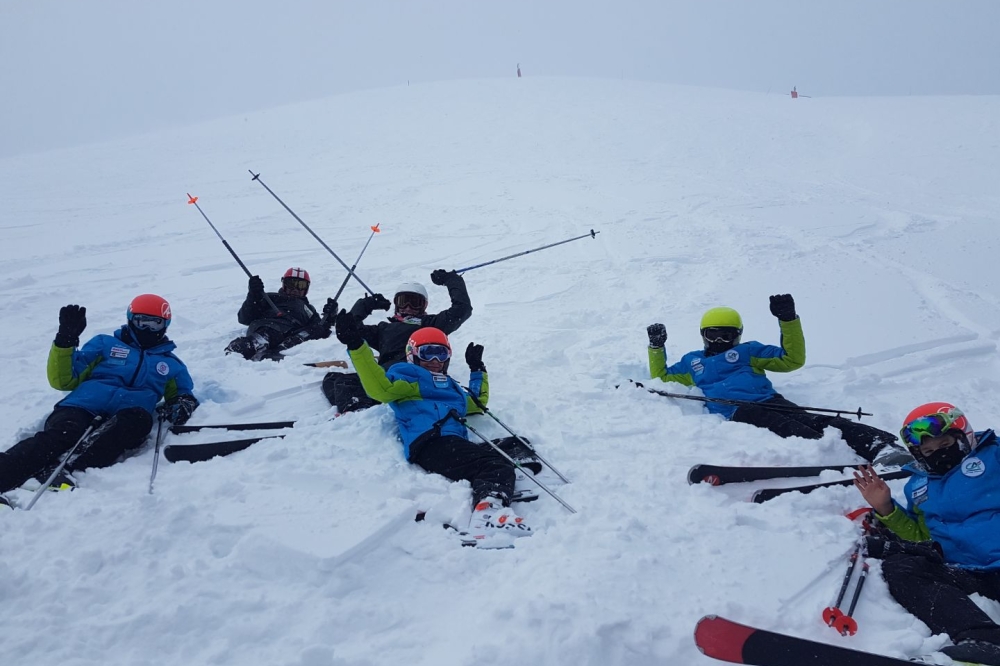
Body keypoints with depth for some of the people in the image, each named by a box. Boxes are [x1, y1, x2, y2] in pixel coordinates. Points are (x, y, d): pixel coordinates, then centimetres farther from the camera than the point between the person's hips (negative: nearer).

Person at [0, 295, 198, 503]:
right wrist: (65, 340, 3)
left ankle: (70, 471, -52)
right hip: (83, 407, 1)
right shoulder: (105, 344, 24)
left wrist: (182, 406, 6)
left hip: (125, 419, 0)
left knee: (139, 418, -37)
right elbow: (63, 380, 18)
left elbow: (184, 395, 32)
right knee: (59, 435, -35)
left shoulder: (171, 364, 28)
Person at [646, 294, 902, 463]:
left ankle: (879, 444, -44)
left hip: (768, 400, 2)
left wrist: (788, 320, 12)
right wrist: (657, 346, 28)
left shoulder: (748, 350, 29)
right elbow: (661, 379, 39)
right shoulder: (692, 361, 32)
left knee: (814, 422, -26)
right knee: (786, 427, -33)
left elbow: (793, 359, 22)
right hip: (737, 412, -2)